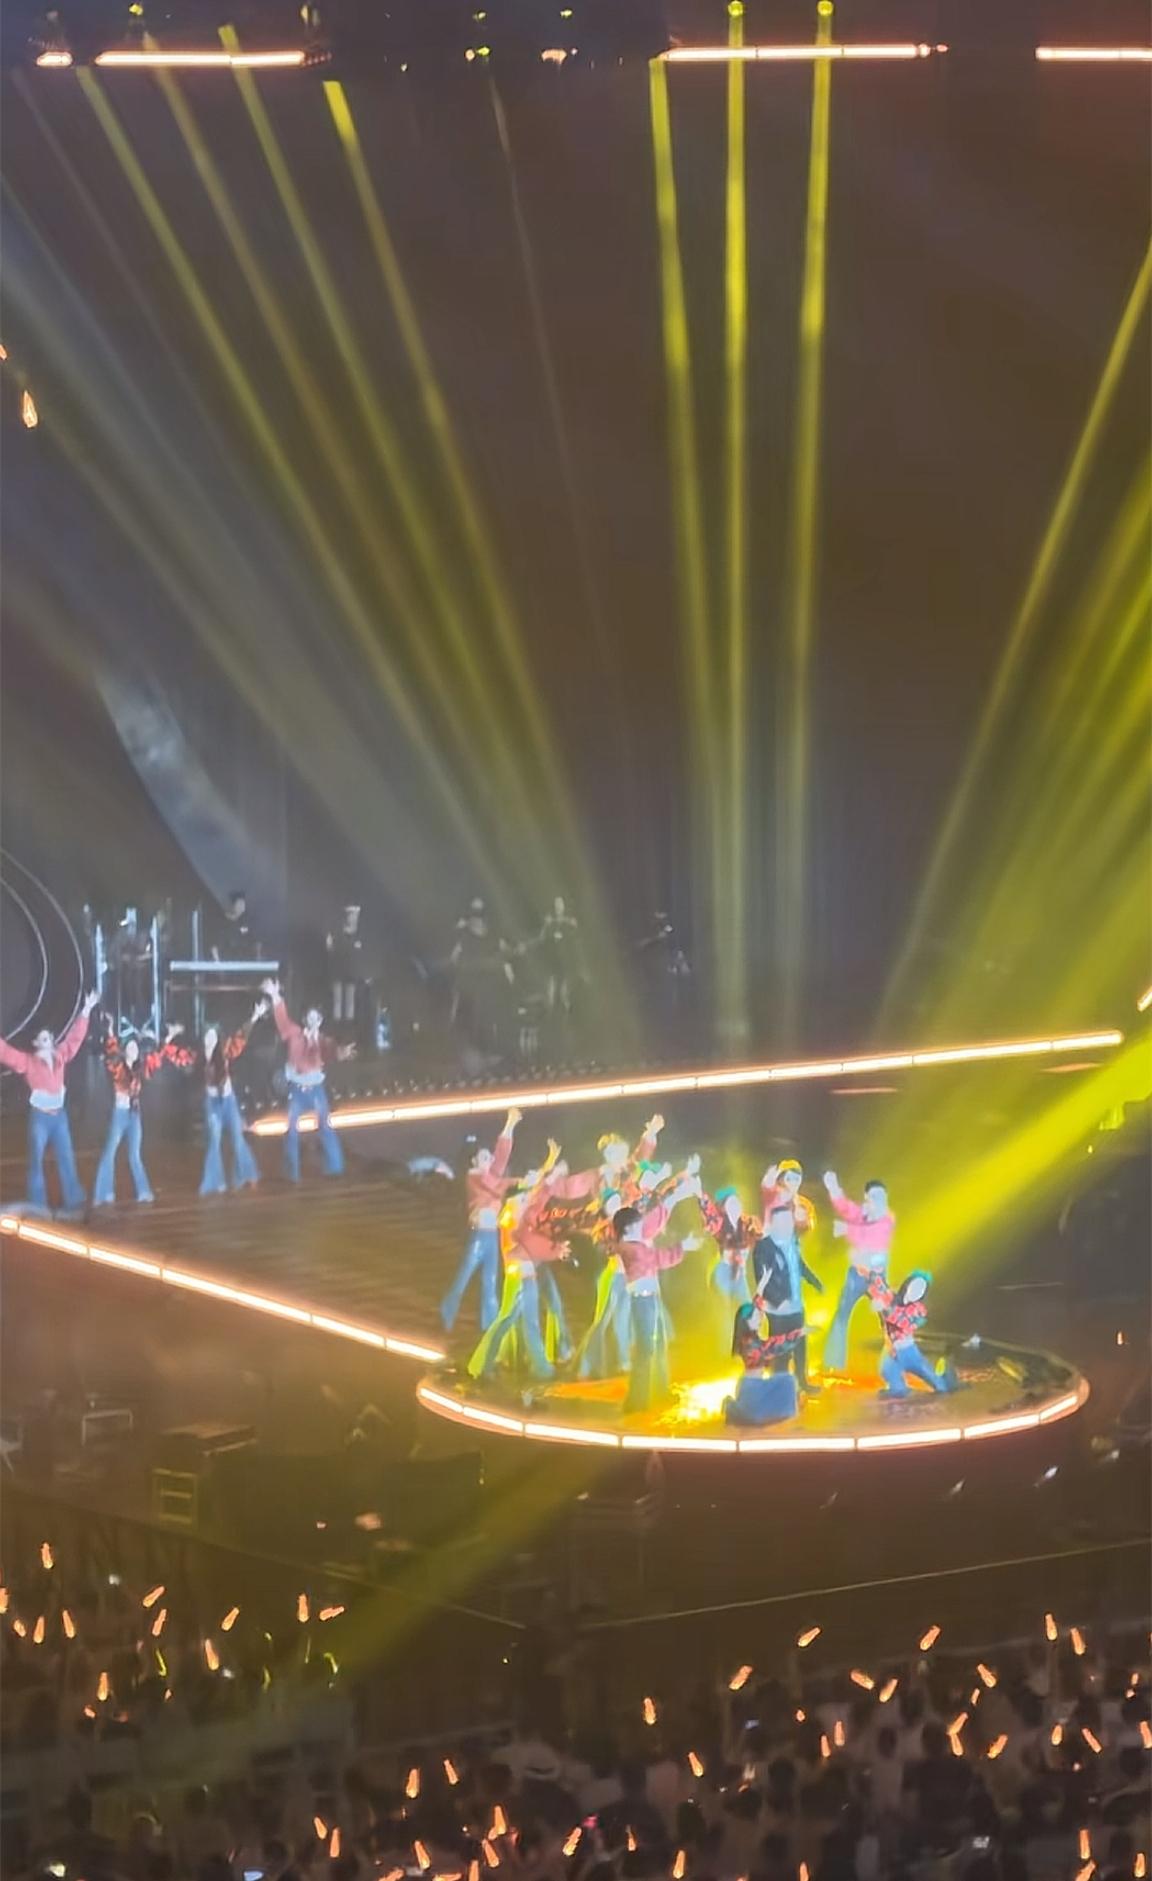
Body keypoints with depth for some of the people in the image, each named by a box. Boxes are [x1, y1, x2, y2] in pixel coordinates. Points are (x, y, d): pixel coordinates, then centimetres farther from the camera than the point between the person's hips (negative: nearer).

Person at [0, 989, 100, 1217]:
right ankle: (37, 1204, 5)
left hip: (59, 1115, 4)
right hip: (40, 1116, -4)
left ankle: (73, 1202, 12)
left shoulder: (60, 1057, 7)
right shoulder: (28, 1061, -5)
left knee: (66, 1159, 7)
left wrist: (85, 1012, 14)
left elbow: (74, 1038, 14)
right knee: (36, 1160, 1)